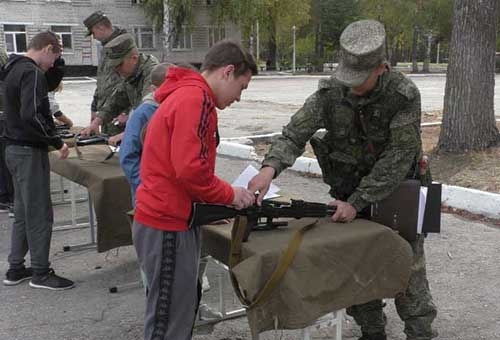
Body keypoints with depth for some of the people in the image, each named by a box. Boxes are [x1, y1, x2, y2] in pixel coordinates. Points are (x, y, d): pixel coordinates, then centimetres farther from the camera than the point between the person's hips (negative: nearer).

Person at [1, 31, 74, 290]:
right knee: (40, 214, -1)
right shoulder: (32, 73, -16)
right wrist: (57, 142, -20)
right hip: (30, 151, -10)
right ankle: (41, 273, 8)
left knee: (23, 212, 16)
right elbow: (32, 115, -27)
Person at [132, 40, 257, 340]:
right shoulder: (195, 99, -16)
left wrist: (214, 205, 10)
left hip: (172, 218, 10)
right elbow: (190, 169, -25)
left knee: (184, 308, 18)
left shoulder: (188, 95, 17)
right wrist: (229, 194, -10)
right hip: (167, 225, -10)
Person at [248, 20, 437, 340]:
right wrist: (270, 167, -38)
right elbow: (295, 133, -17)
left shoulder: (405, 96, -22)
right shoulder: (330, 92, -13)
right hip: (349, 192, 3)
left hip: (397, 191, -3)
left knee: (409, 271, 3)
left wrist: (356, 203, -26)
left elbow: (397, 160, -23)